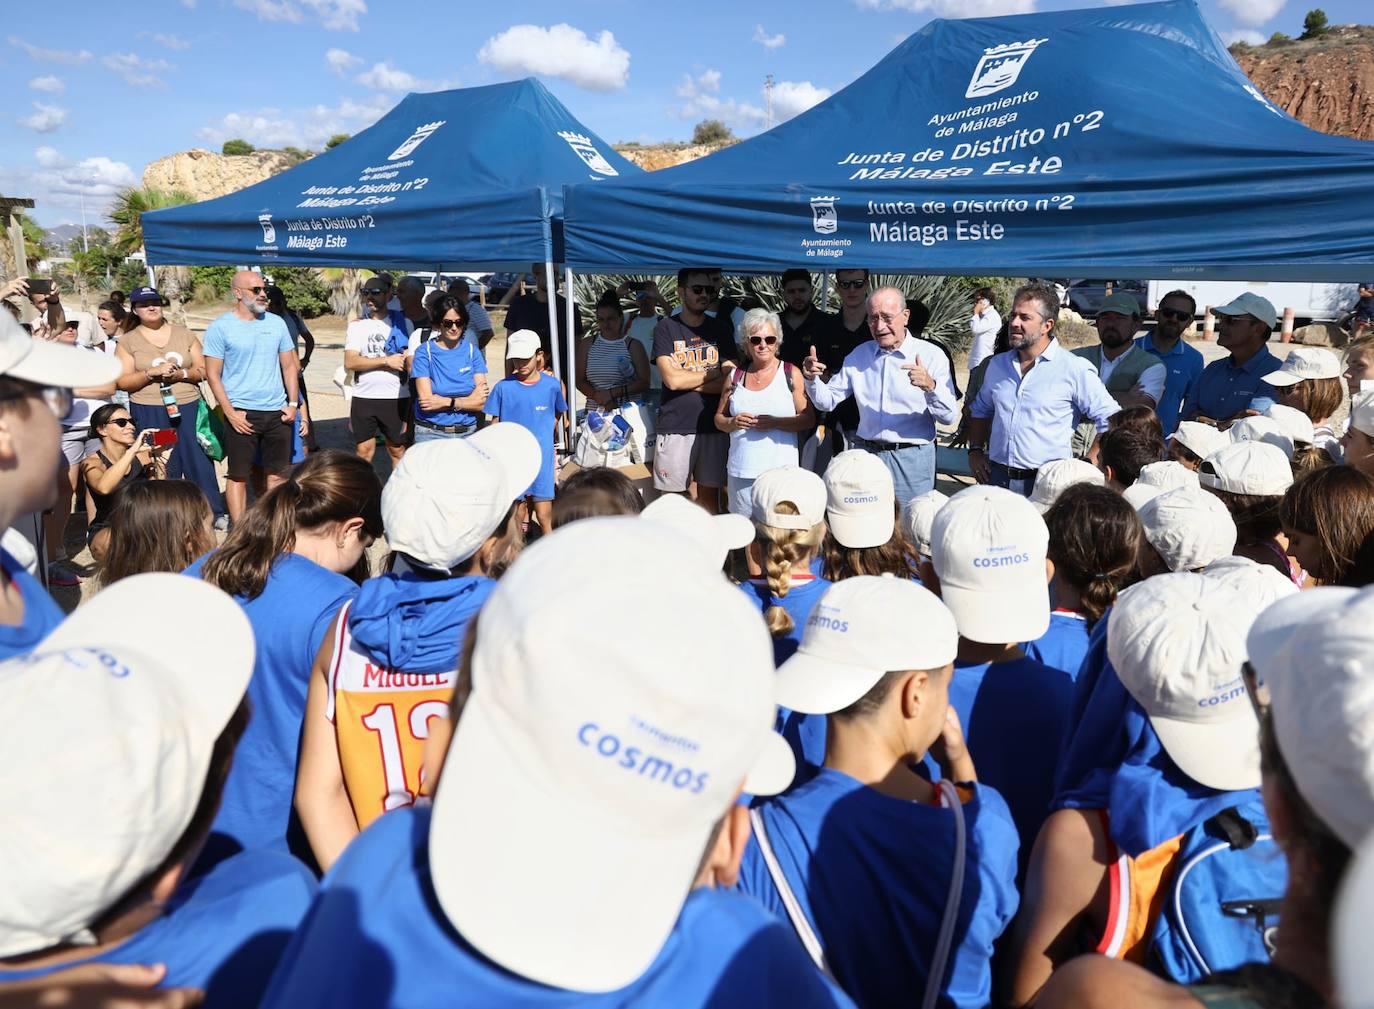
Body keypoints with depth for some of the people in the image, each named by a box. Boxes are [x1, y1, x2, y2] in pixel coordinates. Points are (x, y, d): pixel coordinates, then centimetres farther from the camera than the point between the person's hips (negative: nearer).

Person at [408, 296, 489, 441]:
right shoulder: (424, 352, -3)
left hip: (467, 433, 2)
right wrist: (468, 400, -8)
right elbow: (425, 401, -11)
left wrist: (445, 402, -12)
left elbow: (480, 403, -3)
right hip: (431, 434, -2)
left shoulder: (472, 351, 4)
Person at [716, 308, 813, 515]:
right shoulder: (736, 376, 11)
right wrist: (733, 422, -5)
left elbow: (809, 419, -1)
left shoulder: (790, 374, 2)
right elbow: (719, 418, 17)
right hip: (740, 472, 3)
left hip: (780, 469, -3)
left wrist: (775, 422, -15)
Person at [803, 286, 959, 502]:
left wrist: (930, 386, -26)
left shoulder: (931, 354, -2)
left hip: (911, 459, -3)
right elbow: (827, 401, 10)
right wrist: (812, 379, -8)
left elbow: (949, 417, -9)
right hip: (865, 454, 3)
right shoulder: (859, 355, 11)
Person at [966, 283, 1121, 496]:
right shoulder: (998, 364, 11)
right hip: (997, 478, 5)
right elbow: (980, 410, 26)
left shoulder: (1074, 369, -5)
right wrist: (975, 451, 13)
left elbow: (1112, 420, -3)